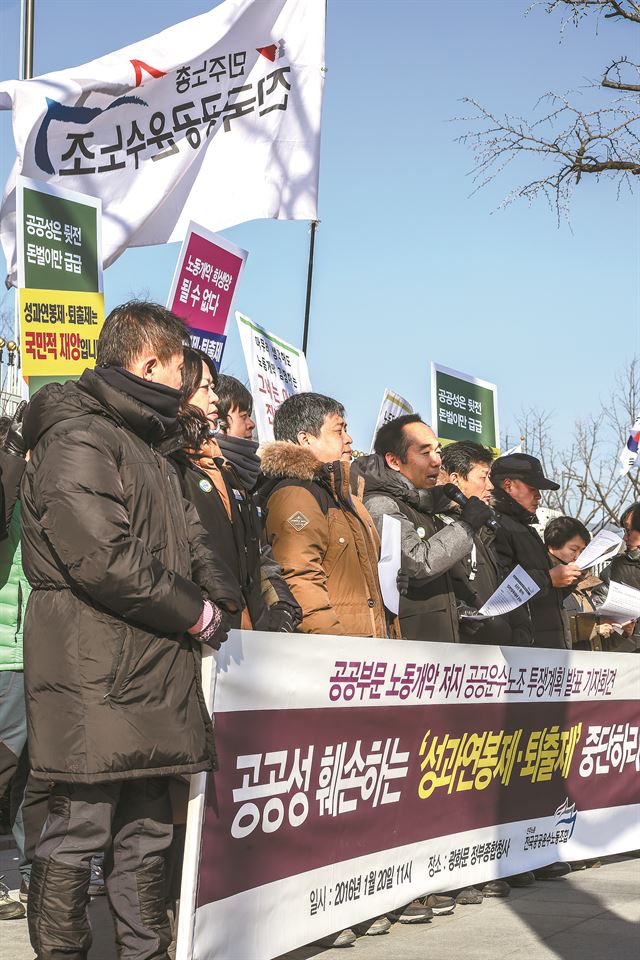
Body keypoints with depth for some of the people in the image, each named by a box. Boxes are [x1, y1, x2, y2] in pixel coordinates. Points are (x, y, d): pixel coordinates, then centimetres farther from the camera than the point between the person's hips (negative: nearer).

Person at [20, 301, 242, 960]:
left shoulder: (144, 447, 24)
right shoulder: (78, 437, -10)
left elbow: (187, 542, 24)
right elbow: (101, 558, -20)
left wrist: (219, 597, 5)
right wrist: (196, 614, -11)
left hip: (155, 669, 10)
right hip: (96, 672, -10)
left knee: (146, 826, 12)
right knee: (81, 825, -6)